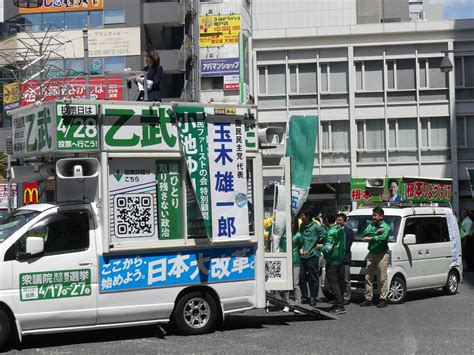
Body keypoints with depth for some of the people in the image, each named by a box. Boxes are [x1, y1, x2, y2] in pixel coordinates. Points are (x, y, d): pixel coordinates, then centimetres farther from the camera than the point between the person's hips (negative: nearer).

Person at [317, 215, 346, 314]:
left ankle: (340, 307, -9)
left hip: (332, 262, -9)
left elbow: (328, 248, -21)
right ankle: (338, 304, 20)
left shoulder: (331, 232, -16)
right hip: (341, 260, 9)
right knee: (339, 283, 14)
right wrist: (323, 246, 19)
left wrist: (320, 247, -1)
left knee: (333, 284, -6)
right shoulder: (341, 230, 11)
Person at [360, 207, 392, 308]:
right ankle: (368, 299, 11)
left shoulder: (386, 227, -3)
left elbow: (383, 237, -22)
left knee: (383, 278, -4)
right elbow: (364, 234, -2)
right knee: (368, 277, 5)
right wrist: (375, 232, -12)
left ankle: (383, 299, 1)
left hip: (382, 255, -5)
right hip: (371, 254, 6)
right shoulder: (371, 225, 14)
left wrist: (371, 238, -22)